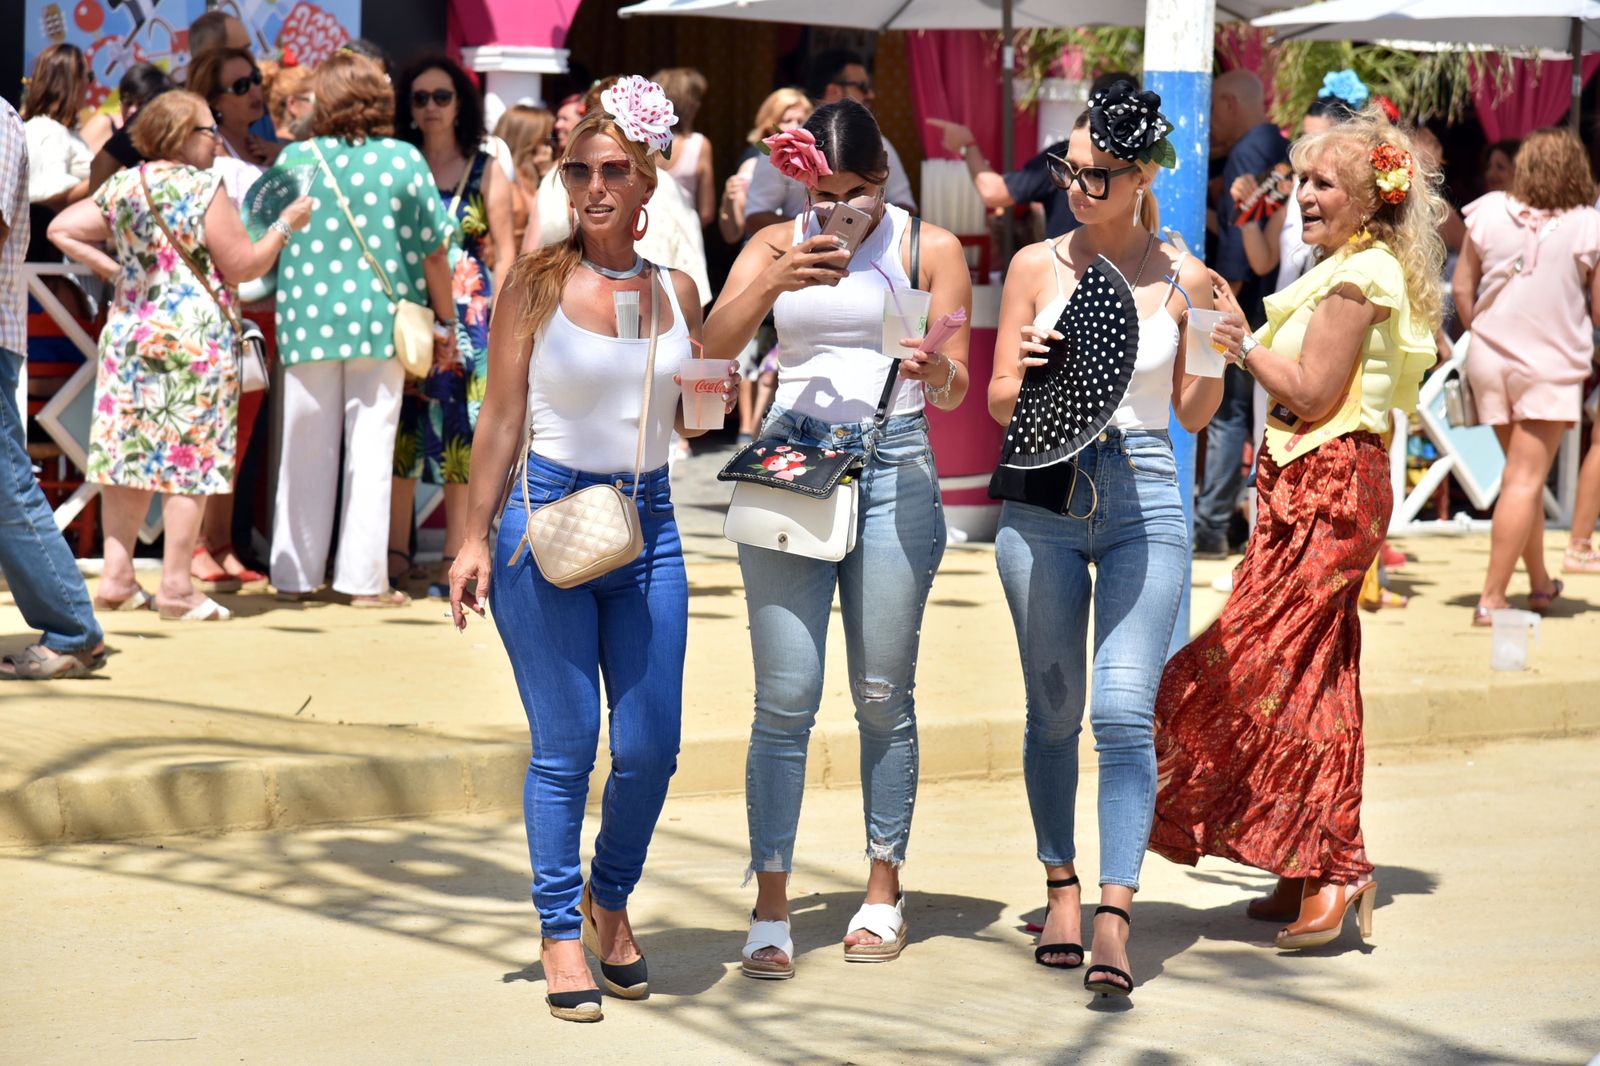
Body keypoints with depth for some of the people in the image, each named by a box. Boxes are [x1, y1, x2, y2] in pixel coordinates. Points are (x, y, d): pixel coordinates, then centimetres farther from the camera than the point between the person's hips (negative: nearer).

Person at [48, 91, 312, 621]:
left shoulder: (122, 186, 8)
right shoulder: (202, 188, -10)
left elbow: (61, 229, 9)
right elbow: (244, 266, -9)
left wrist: (110, 267, 12)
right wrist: (286, 223, 3)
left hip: (128, 333, 6)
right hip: (194, 337, -6)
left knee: (129, 454, 11)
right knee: (190, 459, -1)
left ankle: (117, 576, 12)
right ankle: (176, 586, -1)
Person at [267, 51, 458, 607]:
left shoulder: (294, 160, -2)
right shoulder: (404, 160, -4)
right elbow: (434, 250, -3)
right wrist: (445, 323, 7)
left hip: (308, 319, 1)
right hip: (381, 321, -1)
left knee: (306, 451, 10)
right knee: (371, 448, 4)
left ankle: (295, 575, 16)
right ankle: (363, 577, 4)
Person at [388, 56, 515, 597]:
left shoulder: (485, 172, 5)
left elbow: (505, 251, 3)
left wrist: (496, 318, -6)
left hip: (467, 314, -2)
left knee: (462, 430, -3)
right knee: (399, 428, 1)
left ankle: (456, 559, 0)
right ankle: (396, 552, 9)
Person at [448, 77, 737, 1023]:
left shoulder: (675, 291, 8)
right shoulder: (536, 283, -3)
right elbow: (502, 419, -2)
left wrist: (722, 402, -4)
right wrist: (478, 538, -7)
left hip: (648, 524, 4)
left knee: (651, 745, 2)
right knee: (565, 745, -3)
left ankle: (611, 897, 27)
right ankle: (561, 932, 10)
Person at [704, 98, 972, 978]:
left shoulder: (929, 250, 5)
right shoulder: (776, 245, 10)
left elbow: (954, 389, 1)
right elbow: (715, 343, -4)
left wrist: (936, 374, -22)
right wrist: (773, 283, -20)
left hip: (893, 467, -1)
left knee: (883, 696, 4)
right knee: (785, 698, -5)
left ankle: (882, 892, 15)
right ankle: (770, 909, -3)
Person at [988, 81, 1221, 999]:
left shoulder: (1183, 279, 2)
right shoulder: (1038, 265, 2)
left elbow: (1193, 413, 11)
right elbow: (1000, 402, 5)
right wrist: (1029, 377, -17)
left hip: (1144, 504, -1)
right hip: (1043, 502, 1)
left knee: (1126, 710, -11)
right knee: (1055, 710, 8)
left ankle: (1115, 918, -14)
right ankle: (1063, 886, 24)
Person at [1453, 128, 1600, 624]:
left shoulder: (1488, 213, -3)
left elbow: (1462, 288, 3)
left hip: (1490, 358, 4)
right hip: (1552, 363, -4)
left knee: (1522, 475, 19)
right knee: (1524, 481, -4)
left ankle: (1540, 582, 31)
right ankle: (1492, 598, -10)